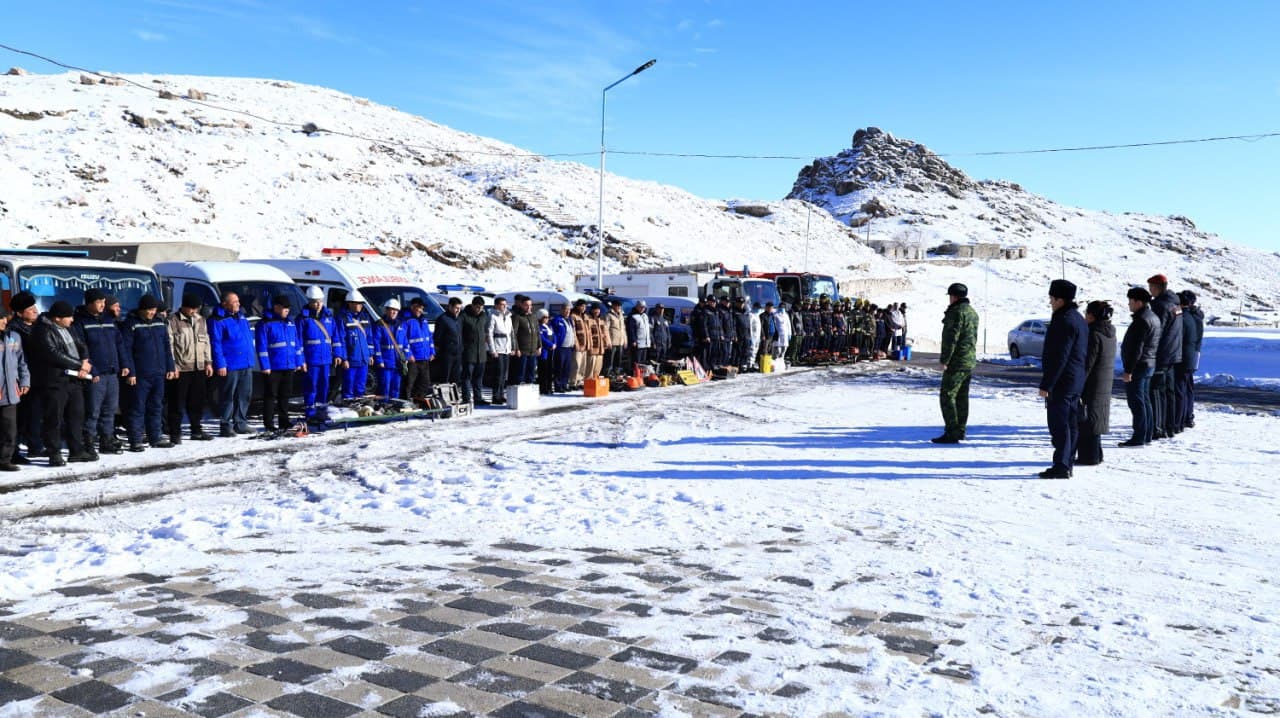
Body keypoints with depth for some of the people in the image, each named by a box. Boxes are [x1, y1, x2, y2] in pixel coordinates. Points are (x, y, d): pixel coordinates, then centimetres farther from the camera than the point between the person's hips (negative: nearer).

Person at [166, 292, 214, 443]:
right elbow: (169, 345, -10)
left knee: (197, 402, 12)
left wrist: (208, 362, 12)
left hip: (199, 368, 6)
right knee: (177, 402, -1)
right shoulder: (173, 321, -6)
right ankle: (175, 433, 5)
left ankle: (196, 430, 22)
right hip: (181, 368, -6)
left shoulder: (201, 320, 14)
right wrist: (172, 366, -15)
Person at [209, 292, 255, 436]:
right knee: (228, 397, -3)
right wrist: (220, 364, -17)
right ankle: (225, 426, 3)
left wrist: (251, 358, 17)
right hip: (230, 366, -7)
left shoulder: (242, 317, 16)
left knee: (245, 395, 10)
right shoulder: (218, 321, -7)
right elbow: (215, 344, -12)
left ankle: (240, 424, 19)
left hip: (246, 365, 7)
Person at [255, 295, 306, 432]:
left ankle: (284, 421, 20)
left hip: (289, 366, 6)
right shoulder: (265, 324, -7)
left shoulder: (290, 324, 14)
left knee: (285, 395, 13)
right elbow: (261, 347, -11)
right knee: (271, 396, 0)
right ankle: (269, 424, 5)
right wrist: (265, 366, -15)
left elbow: (297, 344, 18)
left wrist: (299, 362, 13)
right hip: (273, 368, -6)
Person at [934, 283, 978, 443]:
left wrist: (944, 360, -17)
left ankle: (951, 433, -11)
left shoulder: (957, 312, -15)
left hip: (957, 362, -10)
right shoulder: (972, 312, 16)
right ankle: (960, 431, 19)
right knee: (962, 397, 14)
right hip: (970, 361, 10)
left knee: (947, 396, -8)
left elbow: (951, 338, -20)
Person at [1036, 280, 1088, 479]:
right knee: (1070, 424, 13)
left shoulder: (1065, 321, -18)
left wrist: (1046, 384, -19)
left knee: (1059, 425, -7)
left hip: (1062, 381, -11)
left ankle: (1061, 466, -6)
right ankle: (1067, 464, 20)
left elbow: (1058, 357, -22)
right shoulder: (1078, 319, 15)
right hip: (1076, 381, 11)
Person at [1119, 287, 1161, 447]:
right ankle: (1147, 436, 20)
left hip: (1138, 366, -11)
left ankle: (1139, 438, -6)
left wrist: (1128, 371, -22)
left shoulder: (1141, 320, -18)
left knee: (1136, 401, -7)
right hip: (1149, 364, 11)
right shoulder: (1153, 317, 15)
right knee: (1145, 400, 14)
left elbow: (1136, 348, -23)